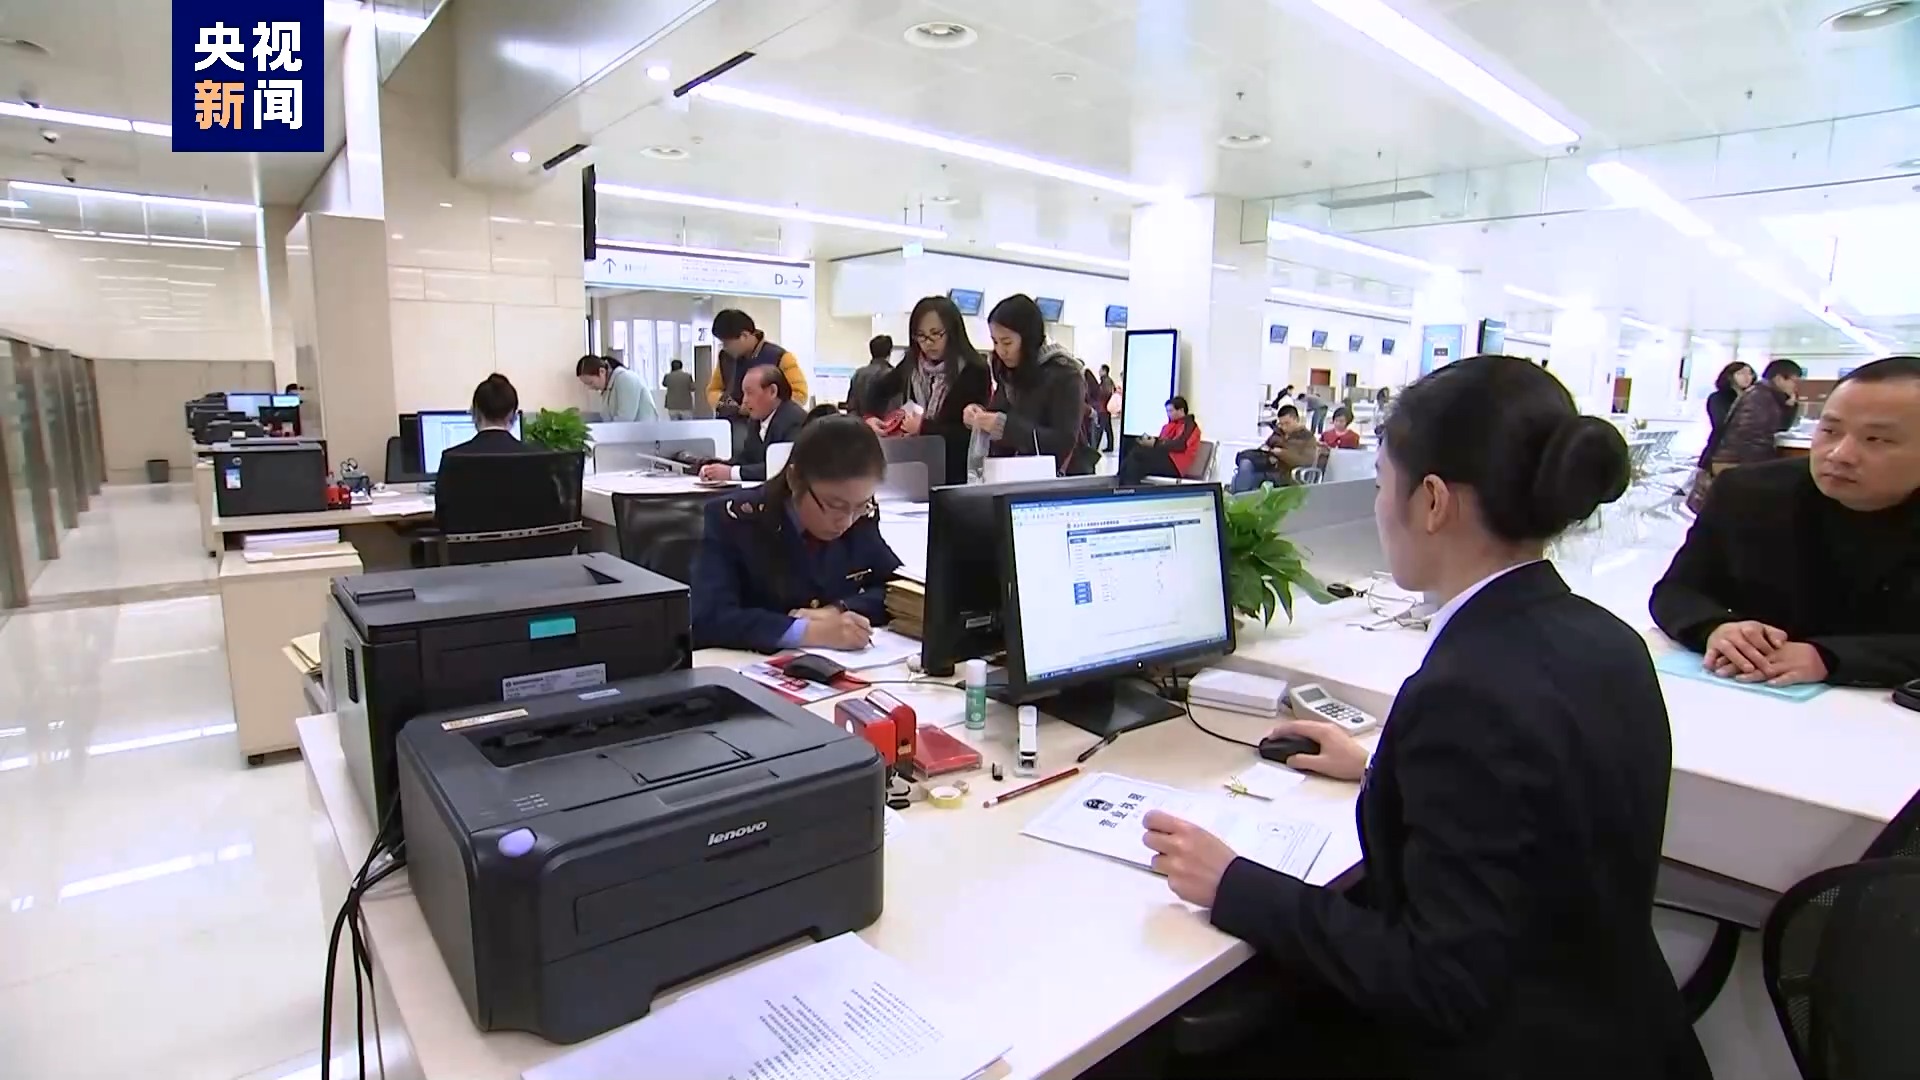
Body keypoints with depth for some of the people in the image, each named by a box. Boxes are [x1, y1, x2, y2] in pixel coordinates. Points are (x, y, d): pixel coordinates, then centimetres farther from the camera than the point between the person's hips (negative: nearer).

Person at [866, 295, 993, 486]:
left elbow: (971, 432, -15)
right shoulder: (911, 364, 2)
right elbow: (878, 390, 17)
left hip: (956, 472, -4)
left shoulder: (974, 370, -11)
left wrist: (924, 427, -17)